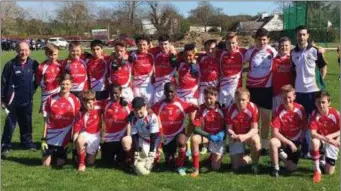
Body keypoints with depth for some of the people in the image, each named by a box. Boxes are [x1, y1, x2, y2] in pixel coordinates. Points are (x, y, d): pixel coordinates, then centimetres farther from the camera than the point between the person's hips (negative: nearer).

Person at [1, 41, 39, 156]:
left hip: (27, 100, 3)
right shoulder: (10, 64, -9)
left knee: (27, 123, 15)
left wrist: (33, 88, 5)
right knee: (10, 124, 0)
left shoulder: (33, 64, -1)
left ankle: (27, 142, 30)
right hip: (13, 100, -3)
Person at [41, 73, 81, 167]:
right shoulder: (51, 99, 0)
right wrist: (44, 138, -2)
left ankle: (61, 156, 38)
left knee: (60, 164, 4)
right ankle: (52, 154, 34)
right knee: (46, 164, 2)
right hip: (51, 136, 1)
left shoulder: (75, 100, -3)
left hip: (65, 137, -1)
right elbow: (46, 120, 2)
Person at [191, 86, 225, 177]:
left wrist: (223, 133, -18)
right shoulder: (201, 108, -14)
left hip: (219, 137, 0)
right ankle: (196, 169, -23)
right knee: (194, 138, -35)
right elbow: (196, 129, -16)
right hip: (206, 135, 0)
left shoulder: (221, 109, -11)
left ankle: (215, 156, 30)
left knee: (216, 167, -8)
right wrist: (210, 136, -27)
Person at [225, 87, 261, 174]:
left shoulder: (253, 108, -21)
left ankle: (255, 164, -11)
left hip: (249, 134, -1)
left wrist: (245, 136, -37)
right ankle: (246, 158, 31)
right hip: (235, 137, 1)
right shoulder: (230, 110, -20)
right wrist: (233, 135, -34)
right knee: (236, 166, -6)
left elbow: (254, 129, -19)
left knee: (256, 140, -38)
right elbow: (229, 129, -11)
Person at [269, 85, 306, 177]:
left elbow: (304, 128, 1)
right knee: (273, 142, -37)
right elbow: (275, 132, -20)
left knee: (292, 168, -8)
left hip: (296, 141, 2)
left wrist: (301, 142, -8)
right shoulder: (278, 110, -17)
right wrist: (289, 142, -24)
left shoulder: (300, 109, -11)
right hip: (283, 139, -1)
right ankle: (275, 168, -14)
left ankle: (283, 154, 26)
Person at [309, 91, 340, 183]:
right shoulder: (314, 114, -18)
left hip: (332, 143, 1)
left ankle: (323, 161, 32)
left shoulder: (335, 113, -15)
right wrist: (327, 139, -36)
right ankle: (317, 171, -22)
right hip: (320, 141, -1)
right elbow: (313, 133, -26)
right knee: (314, 142, -40)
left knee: (329, 172, -6)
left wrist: (331, 136, -27)